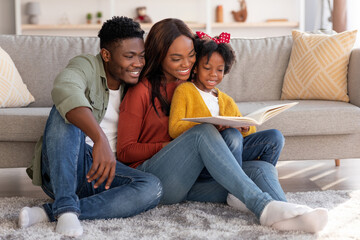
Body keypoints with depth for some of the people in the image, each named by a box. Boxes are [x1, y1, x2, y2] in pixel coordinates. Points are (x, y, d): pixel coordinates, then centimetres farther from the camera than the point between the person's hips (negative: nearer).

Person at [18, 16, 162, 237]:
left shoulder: (133, 86, 13)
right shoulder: (87, 66, -7)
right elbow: (65, 89, -33)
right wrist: (100, 139, -46)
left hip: (104, 170, 5)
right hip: (64, 167, -4)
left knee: (152, 188, -25)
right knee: (66, 112, -29)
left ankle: (49, 213, -28)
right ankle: (66, 206, -37)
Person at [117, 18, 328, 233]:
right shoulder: (141, 91, 2)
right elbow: (124, 151, -2)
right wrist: (166, 147, -14)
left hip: (190, 181, 6)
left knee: (262, 168, -18)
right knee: (204, 132, -32)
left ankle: (287, 219, -52)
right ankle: (264, 207, -45)